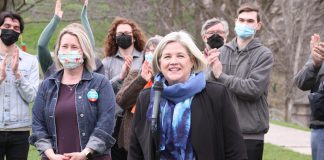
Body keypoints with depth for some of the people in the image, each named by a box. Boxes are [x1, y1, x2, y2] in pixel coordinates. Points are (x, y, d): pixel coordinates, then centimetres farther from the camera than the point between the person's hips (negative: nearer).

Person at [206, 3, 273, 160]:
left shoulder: (264, 55, -3)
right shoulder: (221, 52, 7)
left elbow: (253, 89, -16)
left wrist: (220, 76, -11)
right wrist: (213, 72, -19)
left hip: (250, 134, -3)